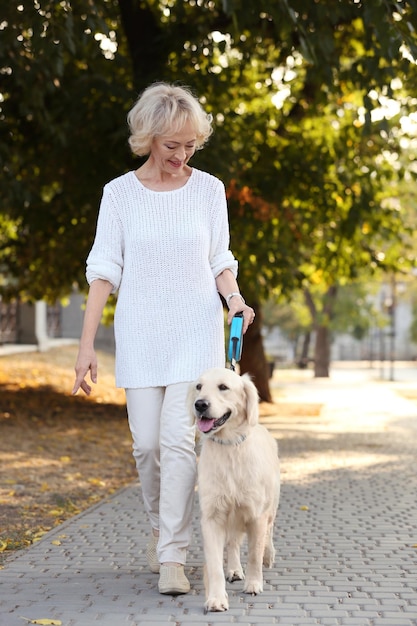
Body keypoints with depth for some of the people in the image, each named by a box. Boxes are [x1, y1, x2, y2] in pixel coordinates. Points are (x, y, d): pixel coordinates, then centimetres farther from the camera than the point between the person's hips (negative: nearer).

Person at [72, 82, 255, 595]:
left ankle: (172, 557, -5)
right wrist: (87, 344, -5)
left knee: (179, 439, -10)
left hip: (197, 331, 0)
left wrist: (234, 297, -11)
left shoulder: (209, 189, 3)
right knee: (146, 443, 1)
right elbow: (103, 270, 0)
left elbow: (220, 261, 10)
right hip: (140, 334, 1)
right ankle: (160, 526, 29)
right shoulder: (120, 193, 2)